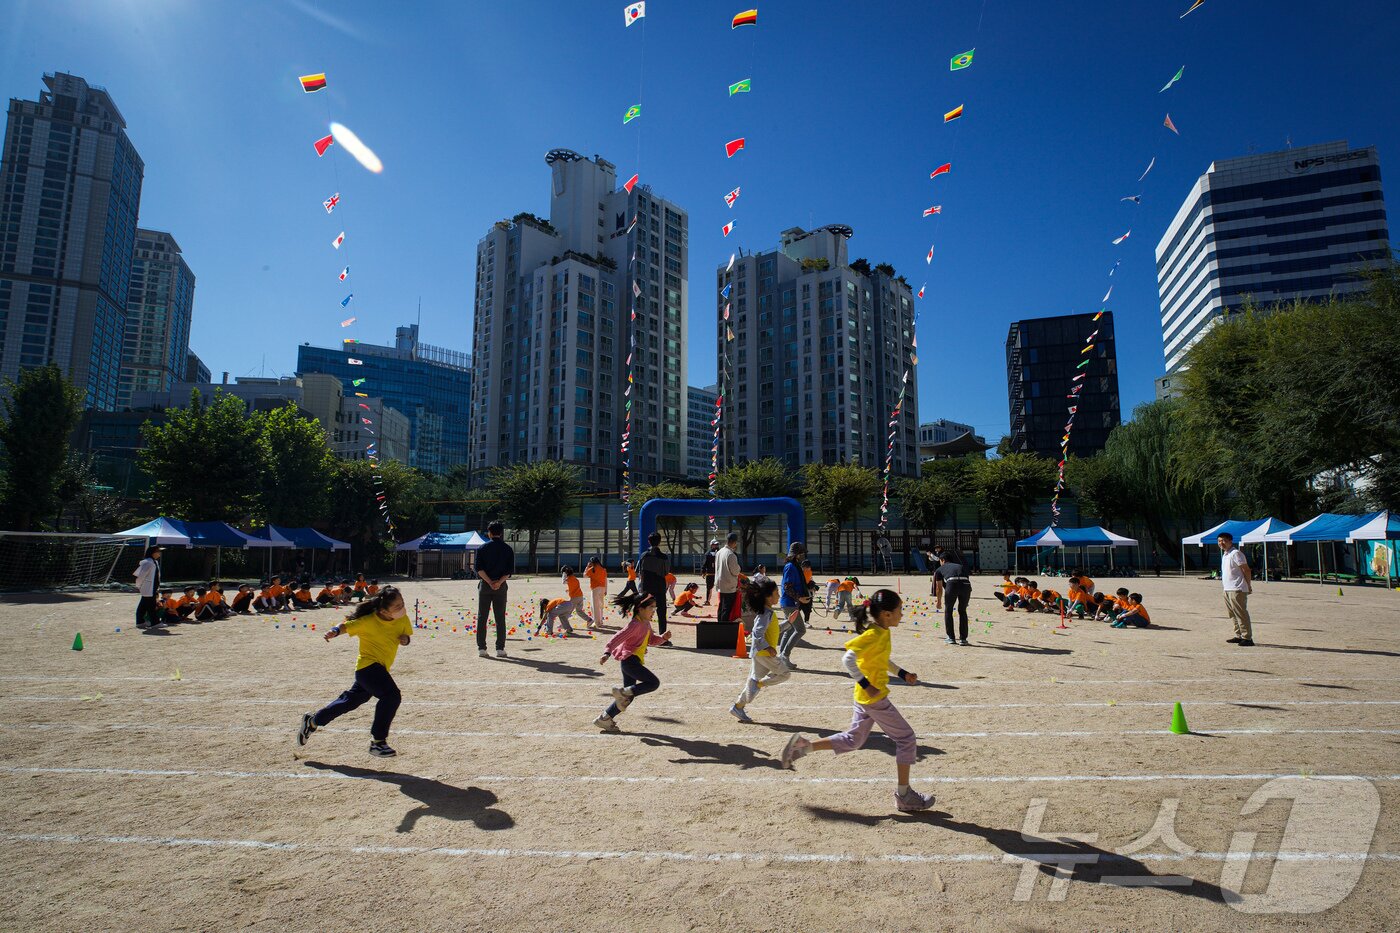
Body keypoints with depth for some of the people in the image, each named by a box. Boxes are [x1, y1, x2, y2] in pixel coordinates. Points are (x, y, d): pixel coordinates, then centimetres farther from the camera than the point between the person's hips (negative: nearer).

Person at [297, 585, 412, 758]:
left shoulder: (403, 619, -6)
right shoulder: (368, 621, -22)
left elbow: (407, 634, 9)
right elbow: (345, 626, -12)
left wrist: (405, 638, -13)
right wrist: (334, 631, -33)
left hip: (379, 668, 8)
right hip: (368, 665, -7)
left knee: (351, 701, 23)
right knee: (392, 695, -26)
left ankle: (312, 721, 44)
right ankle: (377, 742, -15)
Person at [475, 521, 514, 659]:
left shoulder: (483, 548, 1)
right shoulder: (508, 549, 4)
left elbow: (479, 568, -7)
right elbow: (510, 570, -4)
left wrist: (489, 582, -10)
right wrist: (499, 582, -11)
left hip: (485, 585, -1)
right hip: (501, 587, 1)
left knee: (481, 617, 5)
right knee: (500, 618, 5)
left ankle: (481, 648, 3)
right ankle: (500, 649, 4)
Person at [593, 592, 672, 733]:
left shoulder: (646, 623, 13)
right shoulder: (634, 625, -17)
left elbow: (652, 639, 18)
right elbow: (617, 638, -22)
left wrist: (663, 637, -1)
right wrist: (607, 653, -35)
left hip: (633, 662, 10)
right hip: (630, 660, -10)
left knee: (629, 696, 13)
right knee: (654, 682, -14)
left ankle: (604, 719, 19)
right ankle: (622, 692, -10)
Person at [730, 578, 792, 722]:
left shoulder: (769, 612, 14)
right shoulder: (766, 613, -17)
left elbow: (773, 629, 26)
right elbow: (758, 634, -25)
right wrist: (768, 648, -27)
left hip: (759, 653, 10)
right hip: (763, 653, -10)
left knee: (754, 679, 12)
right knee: (785, 673, -4)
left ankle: (738, 707, 14)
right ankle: (758, 684, -3)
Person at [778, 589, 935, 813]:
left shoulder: (881, 632, 7)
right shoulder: (874, 635, -22)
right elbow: (848, 659, -29)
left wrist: (903, 673, 17)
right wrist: (866, 685, -26)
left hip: (866, 697, 9)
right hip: (874, 698, -9)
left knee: (853, 740, 17)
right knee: (906, 739, 4)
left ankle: (804, 745, 14)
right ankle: (904, 796, 15)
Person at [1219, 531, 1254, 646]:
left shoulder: (1235, 553, -13)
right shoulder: (1224, 554, 16)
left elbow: (1246, 570, -14)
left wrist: (1249, 586, -11)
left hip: (1237, 590, -10)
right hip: (1227, 589, 10)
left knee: (1241, 614, -7)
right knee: (1233, 615, 15)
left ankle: (1247, 638, -4)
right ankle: (1239, 636, 23)